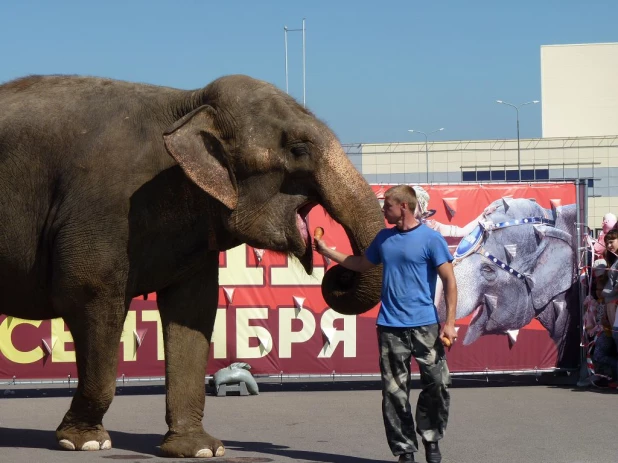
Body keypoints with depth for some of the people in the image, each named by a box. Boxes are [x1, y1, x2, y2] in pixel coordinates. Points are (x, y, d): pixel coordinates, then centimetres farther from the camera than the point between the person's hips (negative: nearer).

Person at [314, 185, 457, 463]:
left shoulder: (431, 239, -4)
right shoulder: (384, 238, 13)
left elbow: (449, 281, -6)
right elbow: (361, 264, 30)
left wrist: (449, 323, -13)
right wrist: (327, 252, 28)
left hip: (425, 325, -4)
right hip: (390, 326, 4)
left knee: (438, 385, -7)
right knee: (395, 393, 2)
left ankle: (431, 440, 13)